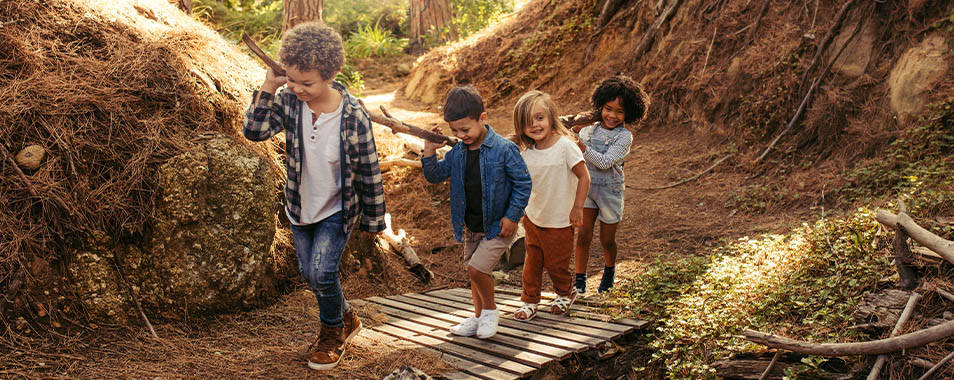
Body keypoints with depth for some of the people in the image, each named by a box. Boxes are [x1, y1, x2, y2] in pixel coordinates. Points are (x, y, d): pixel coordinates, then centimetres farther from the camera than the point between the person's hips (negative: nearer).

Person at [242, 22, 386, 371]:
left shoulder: (354, 116, -25)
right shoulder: (289, 100, -15)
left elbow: (369, 172, -15)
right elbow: (255, 131, -19)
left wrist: (372, 220, -7)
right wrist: (268, 87, -29)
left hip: (337, 210, -5)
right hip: (300, 208, 5)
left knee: (322, 271, -13)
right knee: (309, 273, 15)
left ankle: (332, 333, 16)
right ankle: (346, 319, 41)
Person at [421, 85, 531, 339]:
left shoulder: (503, 149, -17)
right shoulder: (457, 152, -1)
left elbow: (523, 183, -12)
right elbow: (436, 176, 10)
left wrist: (512, 216, -14)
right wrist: (429, 154, -7)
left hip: (498, 226, -6)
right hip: (471, 227, 7)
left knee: (477, 268, -16)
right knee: (473, 272, 16)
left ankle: (490, 310, 9)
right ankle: (479, 318, 33)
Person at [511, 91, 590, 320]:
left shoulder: (565, 146, -19)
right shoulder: (526, 153, -3)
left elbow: (584, 176, -14)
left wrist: (577, 208, -14)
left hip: (560, 221, -4)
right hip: (533, 217, 4)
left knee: (556, 263, 10)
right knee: (532, 261, 11)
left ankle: (566, 292, 38)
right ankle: (530, 301, 28)